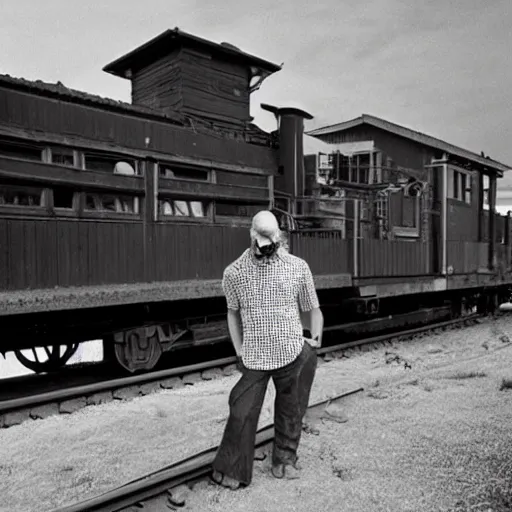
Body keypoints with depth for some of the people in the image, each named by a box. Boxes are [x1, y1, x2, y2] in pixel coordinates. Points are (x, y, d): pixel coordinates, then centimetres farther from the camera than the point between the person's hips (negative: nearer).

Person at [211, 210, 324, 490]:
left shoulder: (298, 268, -4)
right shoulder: (234, 272, -4)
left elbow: (311, 309, 7)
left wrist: (315, 341, 2)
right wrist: (239, 349, 5)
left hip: (293, 355, 1)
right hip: (254, 358, 0)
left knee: (290, 414, 14)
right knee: (242, 415, 1)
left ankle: (285, 459, 37)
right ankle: (230, 471, 21)